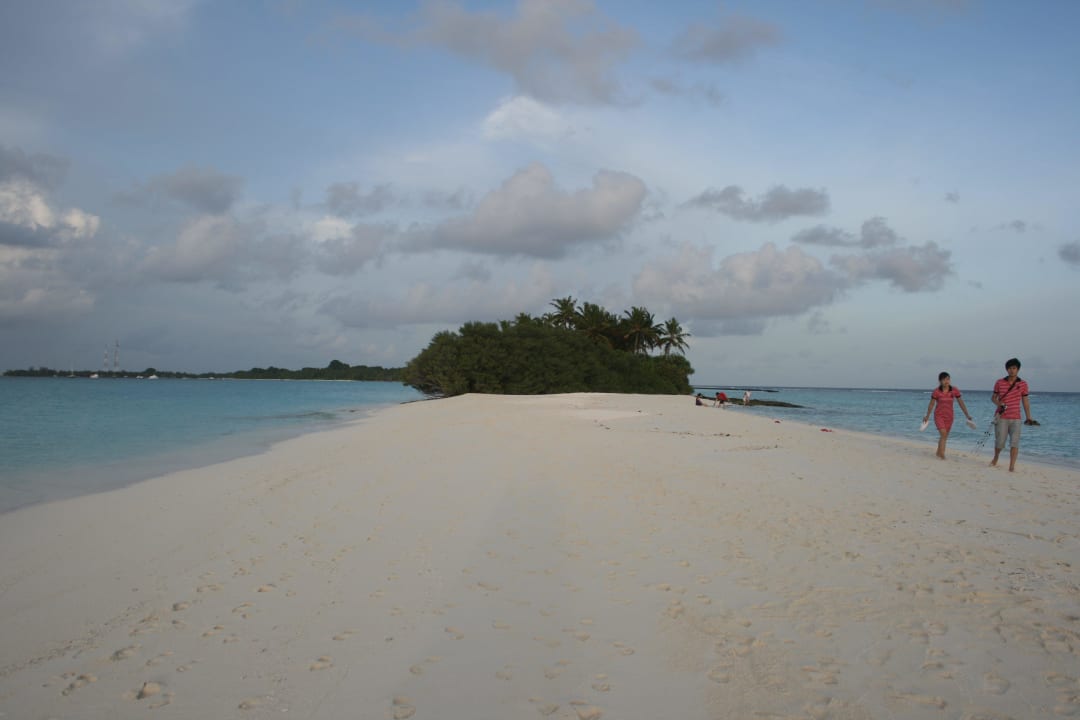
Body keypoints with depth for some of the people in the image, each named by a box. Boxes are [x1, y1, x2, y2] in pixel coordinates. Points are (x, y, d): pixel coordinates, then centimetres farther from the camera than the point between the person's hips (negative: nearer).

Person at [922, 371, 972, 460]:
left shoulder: (955, 391, -6)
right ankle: (942, 454, -15)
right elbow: (931, 404, 1)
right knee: (943, 433, -18)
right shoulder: (936, 391, -11)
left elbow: (961, 403, 1)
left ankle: (939, 452, 30)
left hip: (949, 416, 3)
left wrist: (967, 415, -2)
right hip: (939, 415, -3)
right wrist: (927, 416, 8)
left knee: (945, 436, 11)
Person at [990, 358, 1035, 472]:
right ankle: (995, 459, 29)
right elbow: (993, 398, 8)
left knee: (1014, 442, -9)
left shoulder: (1023, 384, 2)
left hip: (1016, 418, 1)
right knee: (1000, 442, 2)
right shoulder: (999, 383, 0)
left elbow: (1025, 401, 7)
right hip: (1001, 418, -1)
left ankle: (1012, 466, -9)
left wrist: (1029, 417, 5)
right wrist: (999, 403, -15)